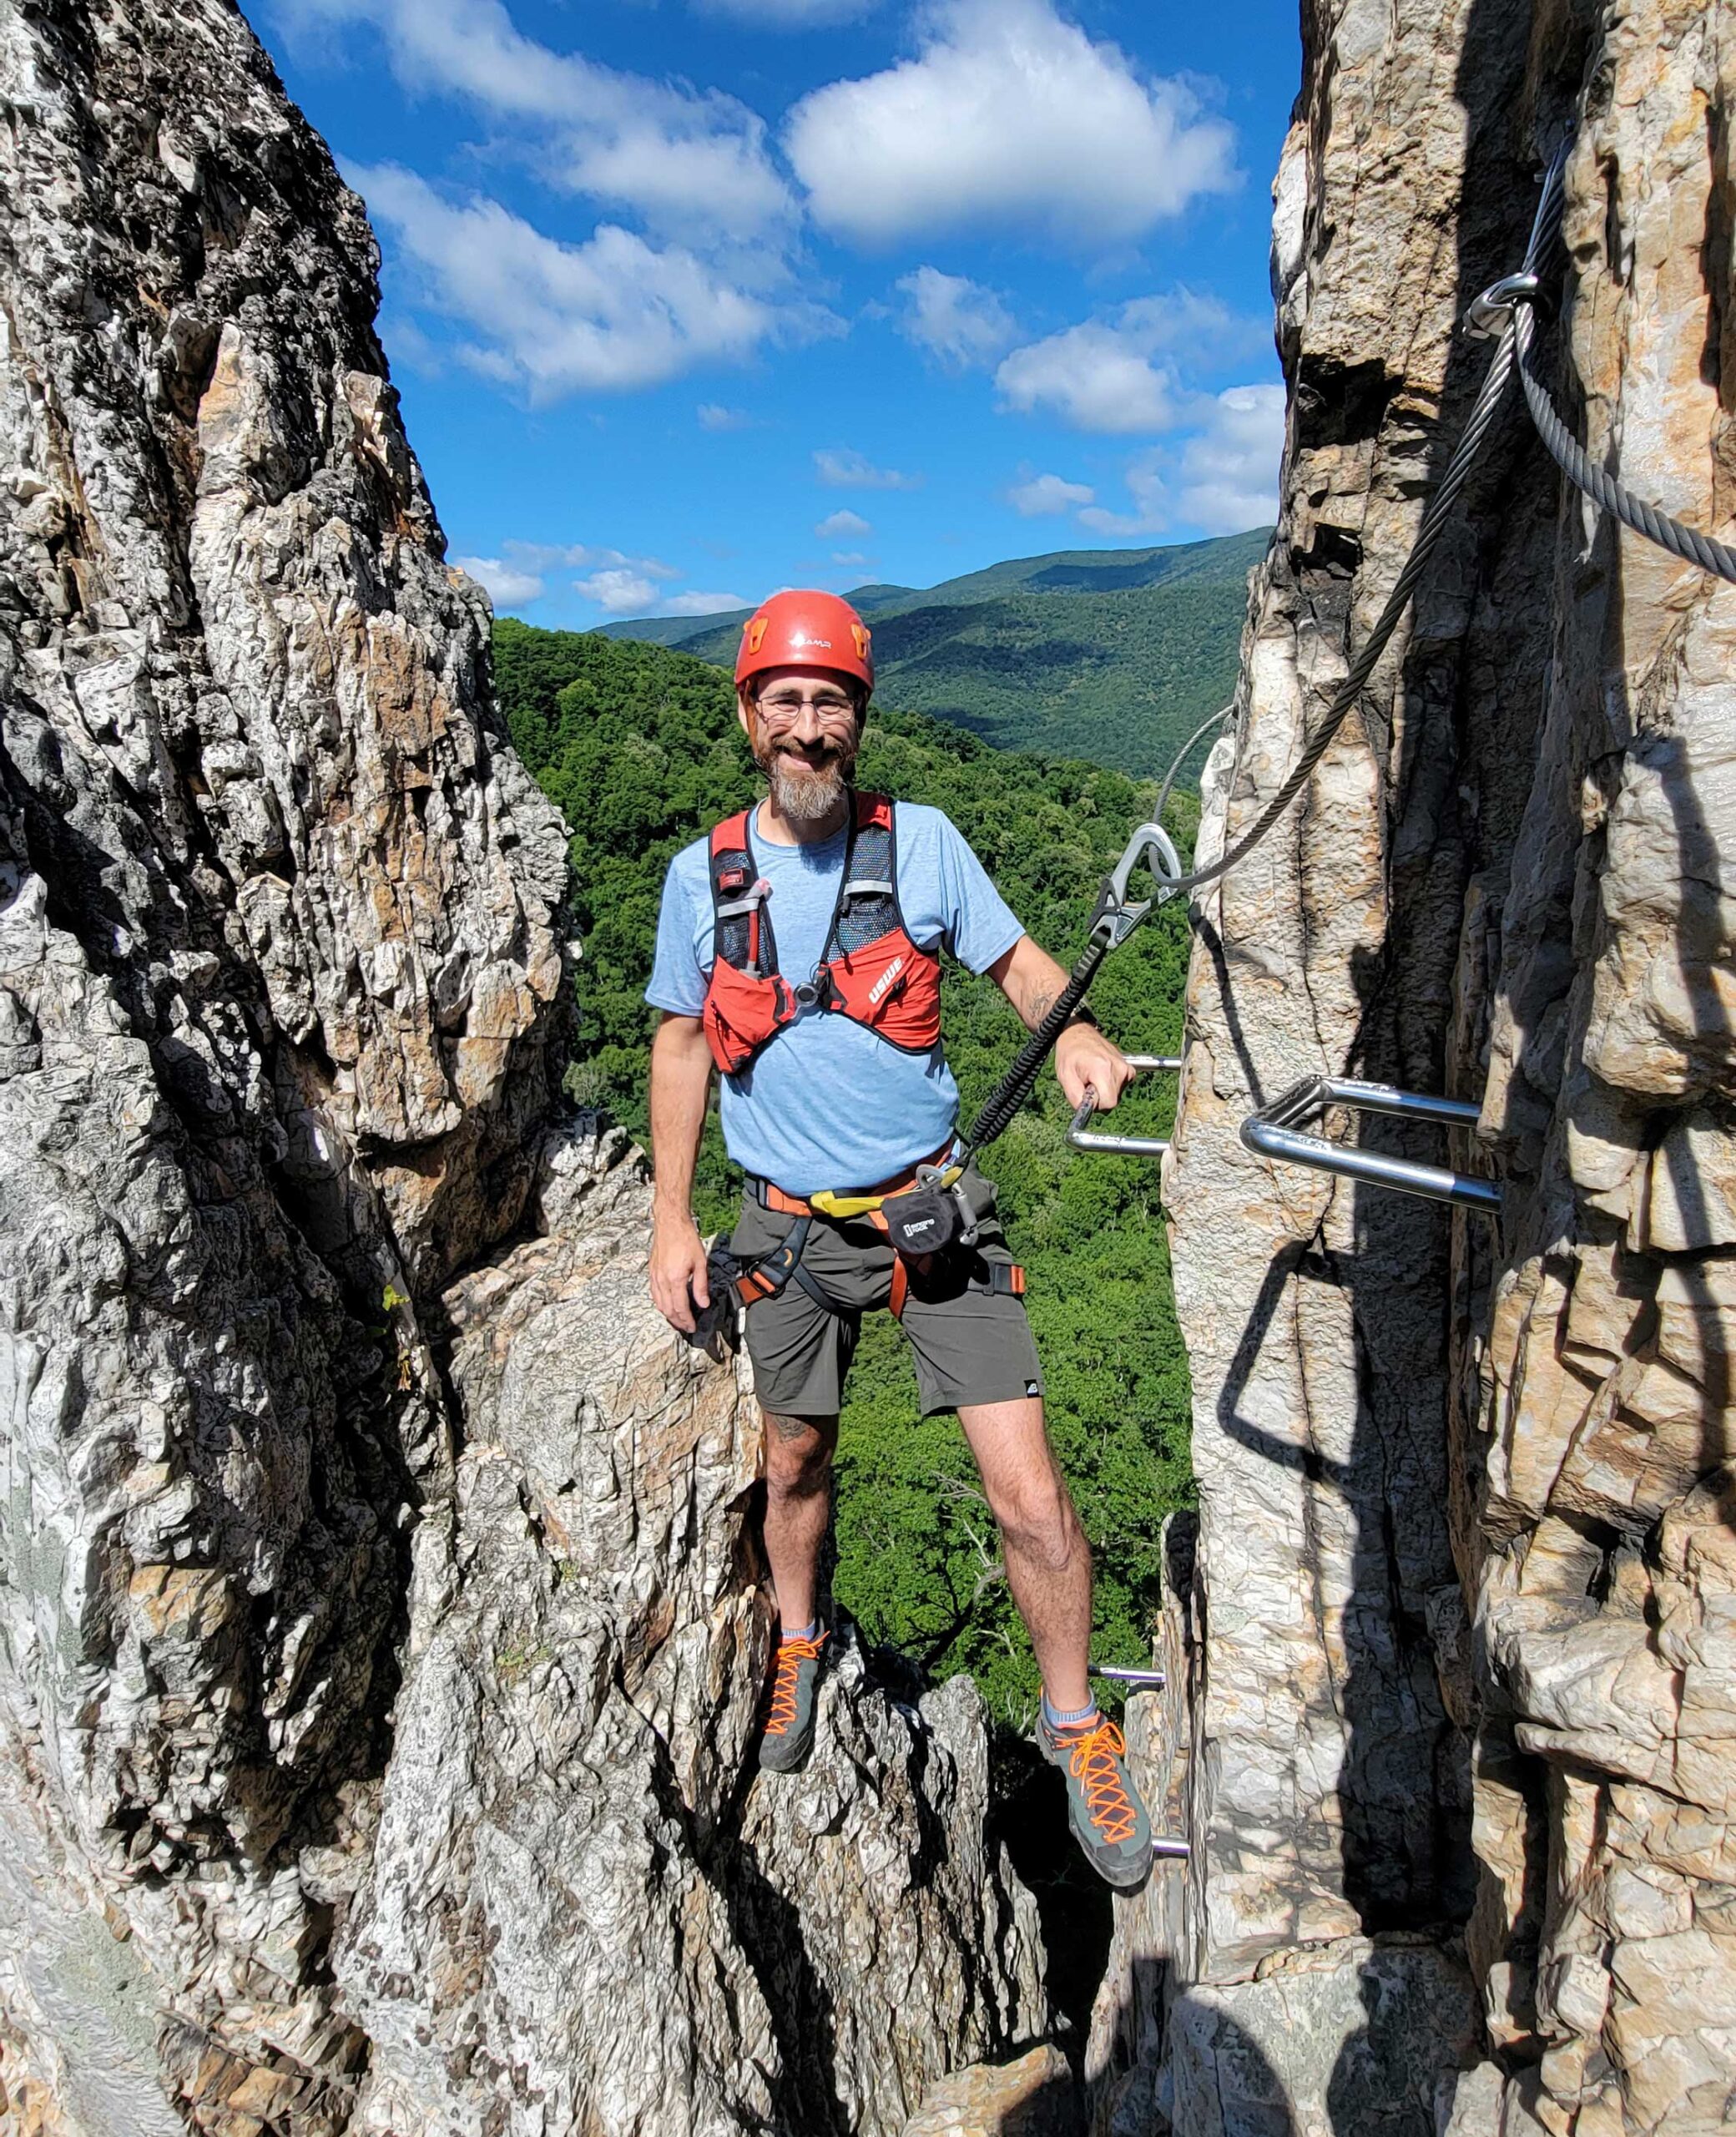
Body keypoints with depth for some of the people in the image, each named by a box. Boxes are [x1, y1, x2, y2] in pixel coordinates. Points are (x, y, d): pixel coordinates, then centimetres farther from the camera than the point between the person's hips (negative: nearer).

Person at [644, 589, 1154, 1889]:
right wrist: (672, 1221, 6)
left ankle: (1076, 1724, 21)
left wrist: (1074, 1032, -23)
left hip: (936, 1216, -2)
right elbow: (684, 1045, 7)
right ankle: (800, 1641, 53)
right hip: (794, 1230, 2)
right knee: (798, 1461, 22)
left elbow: (1019, 961, 1)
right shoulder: (702, 877, -1)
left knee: (1029, 1498, -6)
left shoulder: (922, 842, -5)